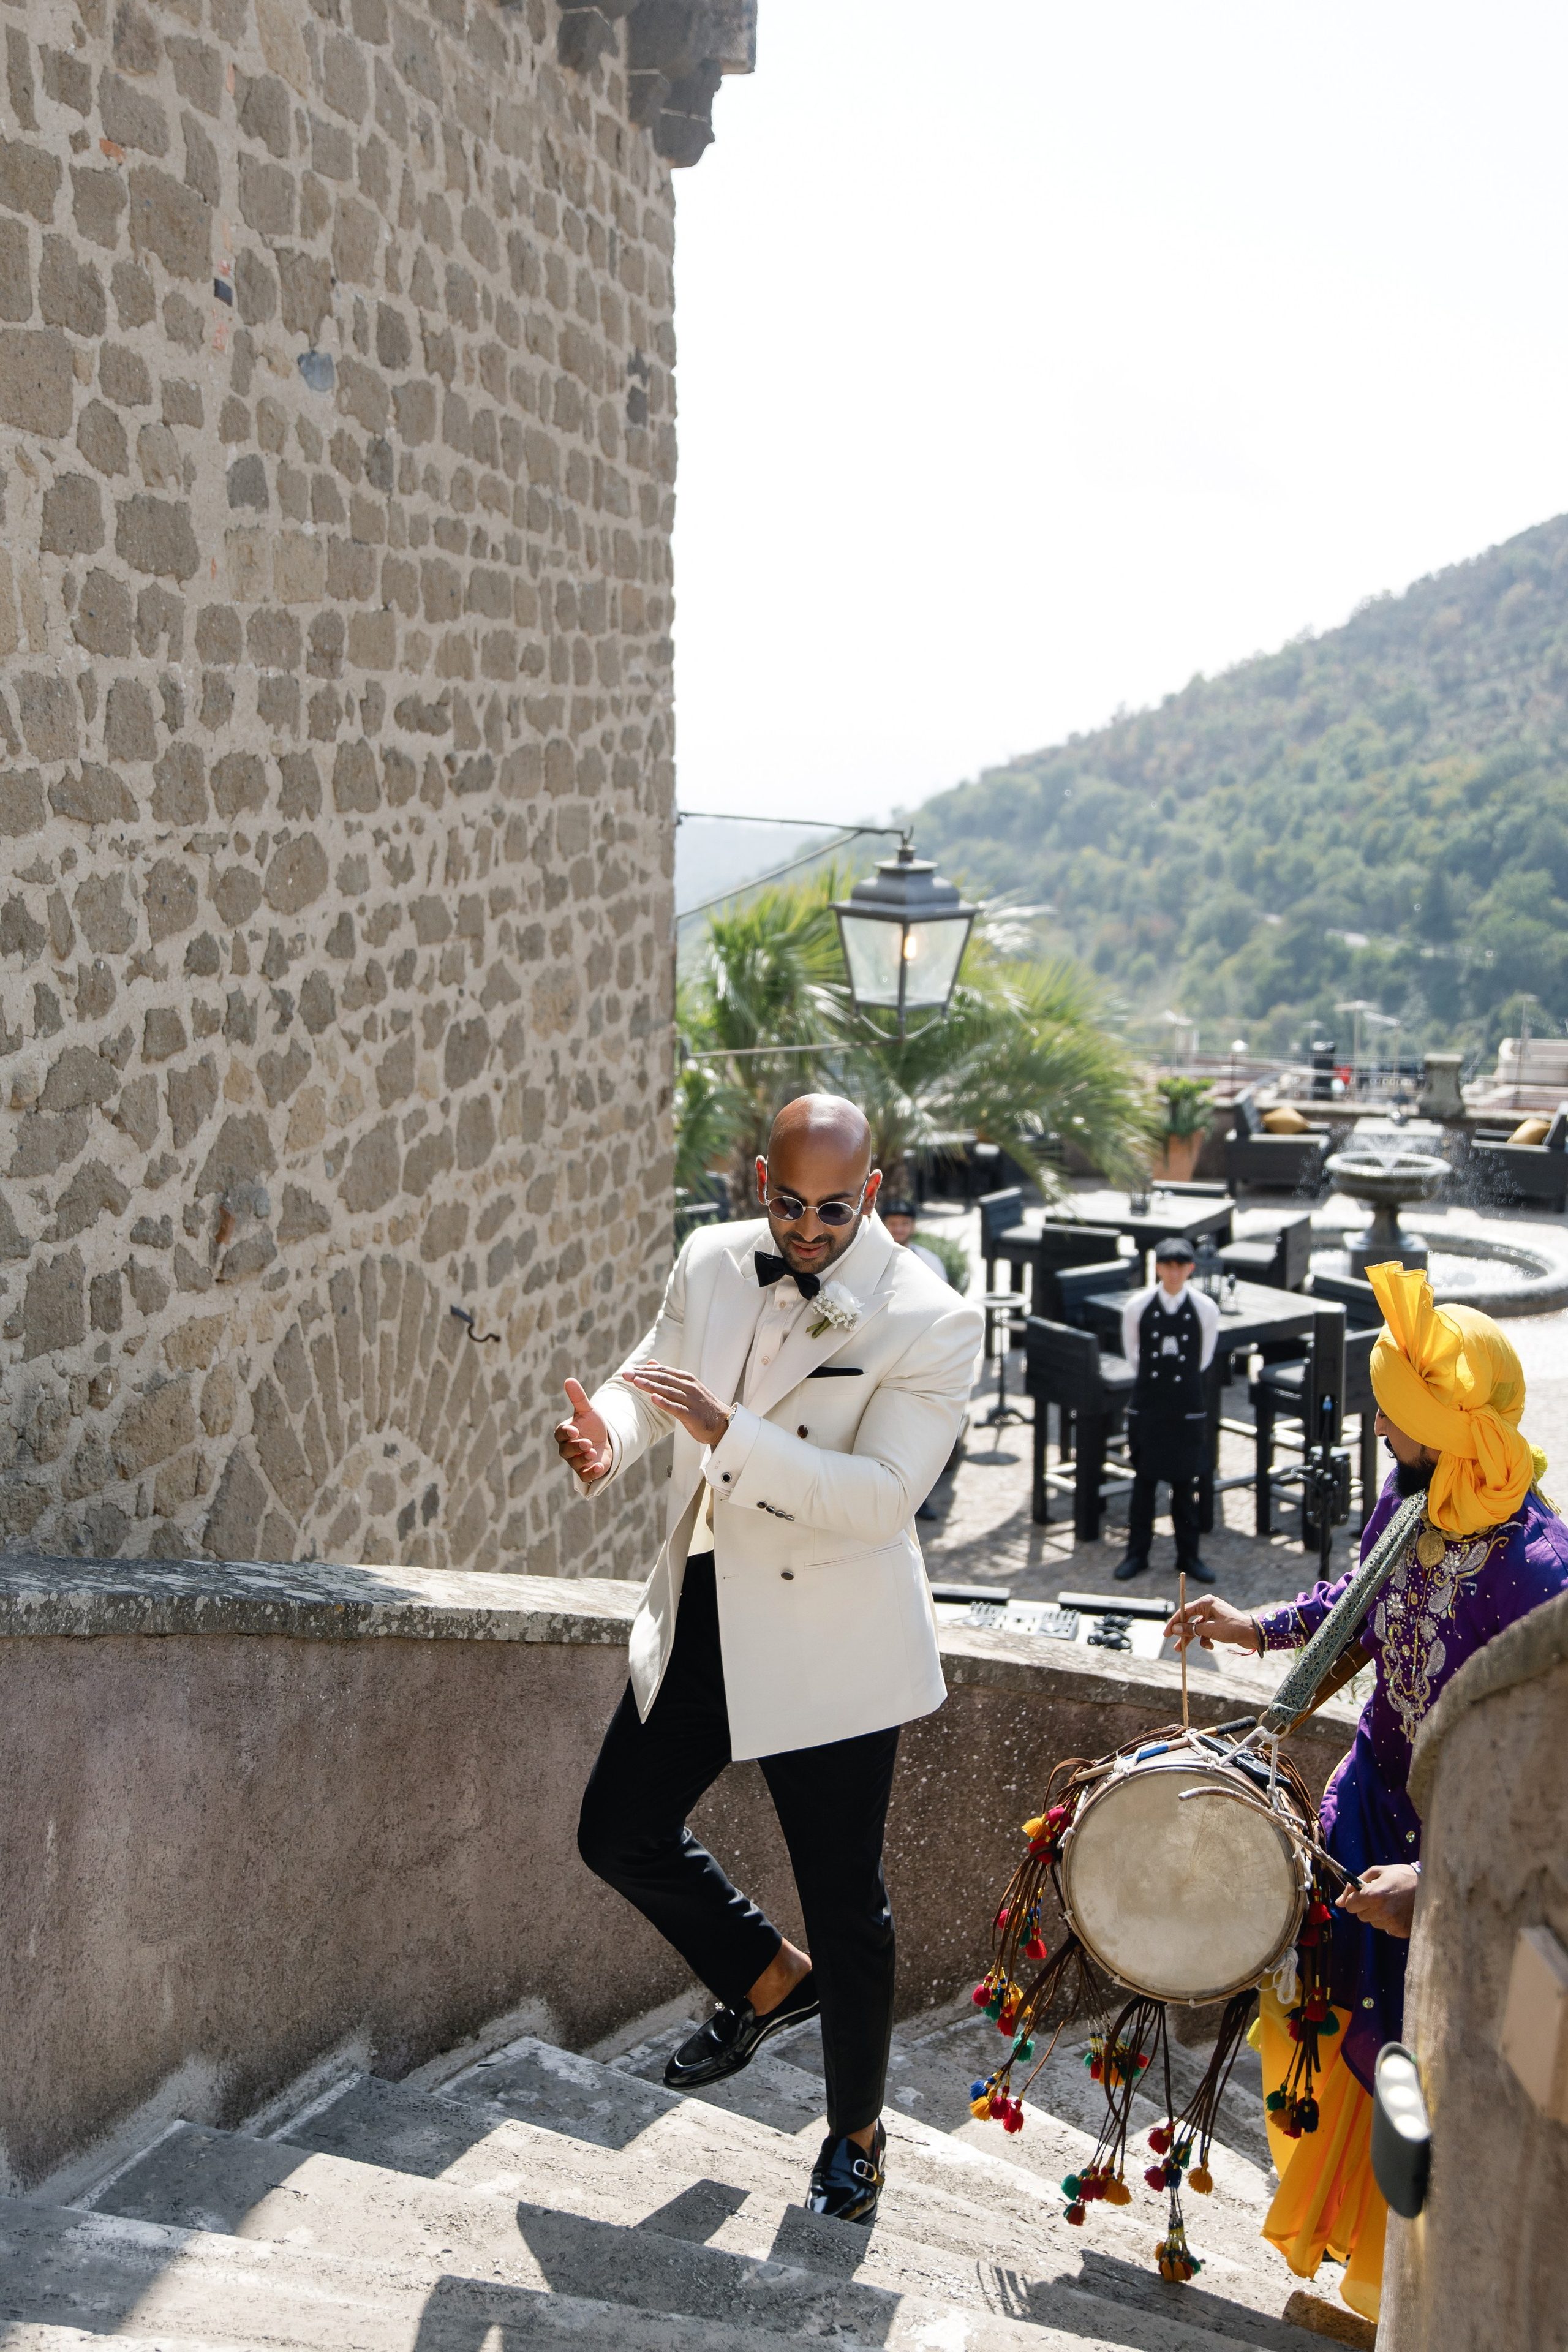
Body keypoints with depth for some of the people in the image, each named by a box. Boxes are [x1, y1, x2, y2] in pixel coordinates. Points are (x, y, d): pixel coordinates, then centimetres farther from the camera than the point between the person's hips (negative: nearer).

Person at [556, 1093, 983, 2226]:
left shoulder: (933, 1322, -17)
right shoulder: (713, 1261, 0)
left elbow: (883, 1494, -24)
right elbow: (651, 1373, 8)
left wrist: (728, 1431, -35)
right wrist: (608, 1430, -17)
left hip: (831, 1643, -6)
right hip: (702, 1613, 6)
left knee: (844, 1903, 6)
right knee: (621, 1834, 15)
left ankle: (857, 2132, 31)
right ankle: (769, 1974, 41)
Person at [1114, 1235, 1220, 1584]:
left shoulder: (1205, 1309, -6)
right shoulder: (1137, 1306, -5)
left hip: (1187, 1409, 0)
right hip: (1146, 1407, 0)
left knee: (1185, 1484, 6)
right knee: (1144, 1481, 7)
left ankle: (1188, 1556, 18)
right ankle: (1137, 1553, 18)